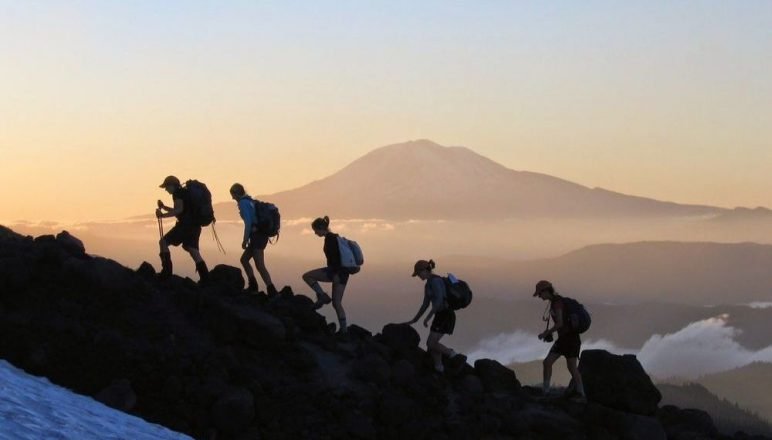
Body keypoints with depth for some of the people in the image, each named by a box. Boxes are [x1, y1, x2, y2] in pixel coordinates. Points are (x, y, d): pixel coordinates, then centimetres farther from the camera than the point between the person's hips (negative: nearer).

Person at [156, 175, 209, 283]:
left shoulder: (178, 193, -5)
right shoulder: (185, 192, 24)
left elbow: (179, 209, -18)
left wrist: (163, 215, -15)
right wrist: (164, 207, 28)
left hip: (186, 224, -9)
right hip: (195, 225, 9)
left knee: (163, 242, -4)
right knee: (193, 250, 8)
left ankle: (167, 271, -12)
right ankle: (205, 278, 0)